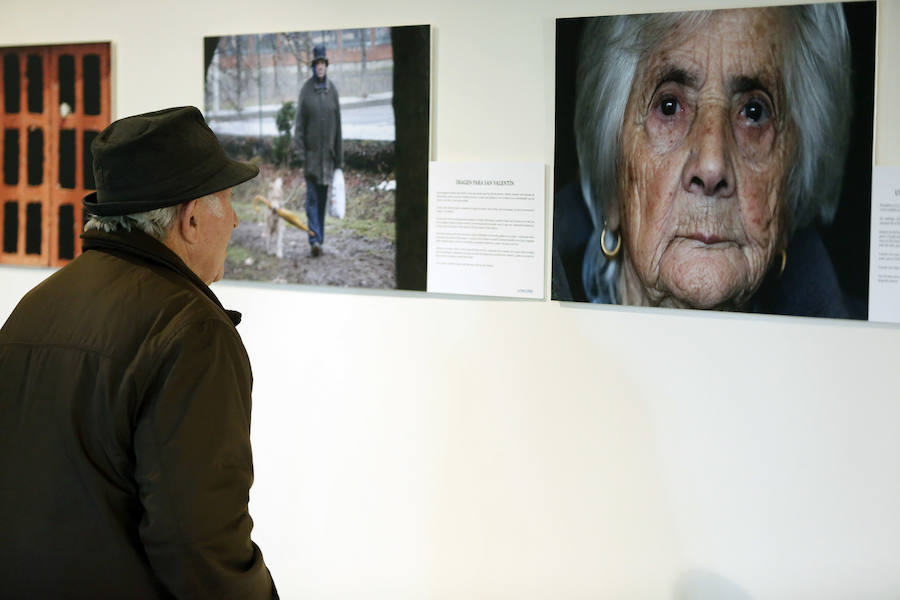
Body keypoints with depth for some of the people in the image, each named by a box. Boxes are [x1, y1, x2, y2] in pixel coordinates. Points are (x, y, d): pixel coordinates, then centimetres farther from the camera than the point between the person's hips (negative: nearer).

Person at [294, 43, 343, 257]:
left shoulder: (332, 90, 6)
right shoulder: (305, 89, -3)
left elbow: (338, 124, 9)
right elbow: (299, 123, -2)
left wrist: (339, 158, 8)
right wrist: (301, 154, -9)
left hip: (327, 154, 3)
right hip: (311, 153, -3)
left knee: (323, 197, 8)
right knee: (312, 197, -7)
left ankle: (319, 239, 16)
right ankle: (314, 240, -13)